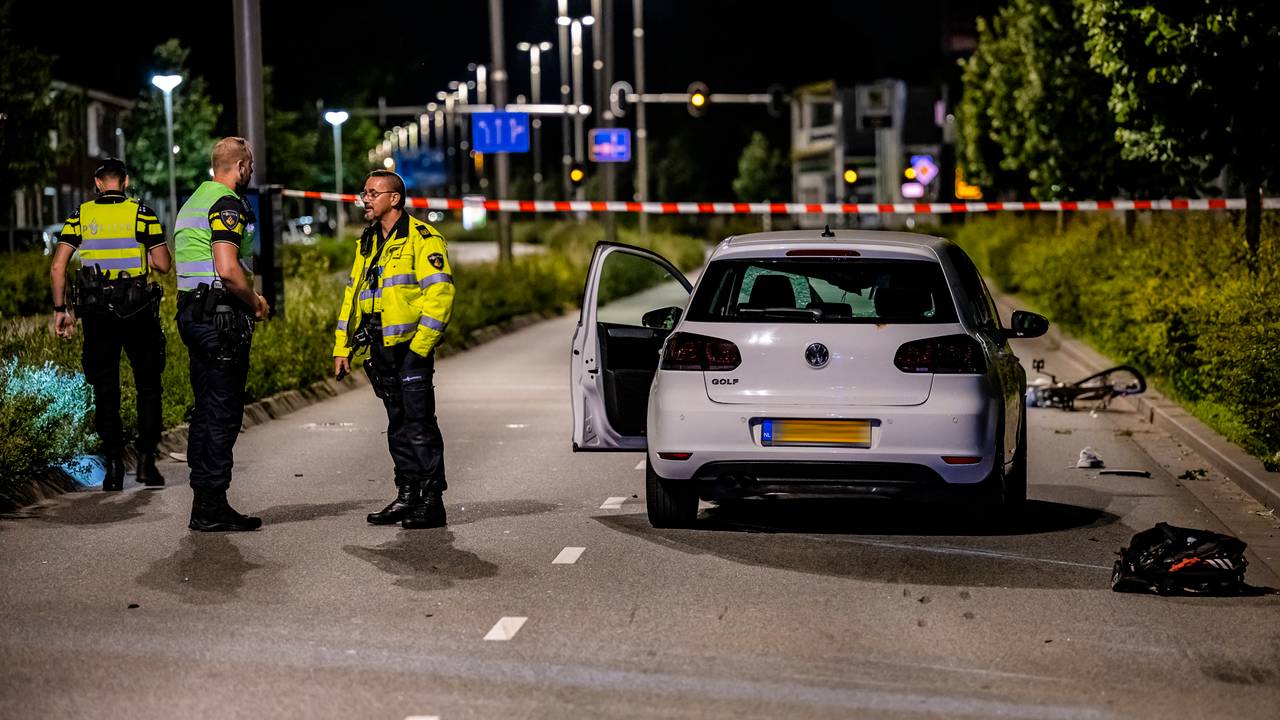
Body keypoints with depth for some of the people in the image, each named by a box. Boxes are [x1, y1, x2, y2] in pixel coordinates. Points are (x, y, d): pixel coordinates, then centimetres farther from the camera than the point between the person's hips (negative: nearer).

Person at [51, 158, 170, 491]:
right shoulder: (142, 213, -2)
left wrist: (60, 309, 5)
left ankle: (114, 464, 7)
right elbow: (163, 264, -6)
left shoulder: (81, 215, 3)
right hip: (138, 311, -1)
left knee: (105, 389, 8)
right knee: (148, 385, 10)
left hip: (96, 313, 2)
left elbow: (57, 266, -2)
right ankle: (146, 459, 5)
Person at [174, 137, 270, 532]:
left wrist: (249, 297, 19)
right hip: (222, 318, -10)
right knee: (223, 413, -6)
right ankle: (211, 507, -5)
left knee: (206, 410, 13)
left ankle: (204, 502, 17)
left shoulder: (195, 200, 19)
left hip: (193, 313, 10)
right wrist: (256, 303, -8)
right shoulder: (227, 204, -13)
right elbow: (228, 270, -23)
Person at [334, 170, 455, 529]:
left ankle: (432, 502, -5)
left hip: (411, 347, -8)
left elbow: (440, 292, -13)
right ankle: (407, 497, 16)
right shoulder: (367, 243, 19)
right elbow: (352, 294, 23)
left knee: (419, 426, -8)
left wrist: (420, 345, -18)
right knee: (398, 428, 11)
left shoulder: (421, 238, -7)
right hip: (381, 349, 8)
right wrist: (342, 348, 16)